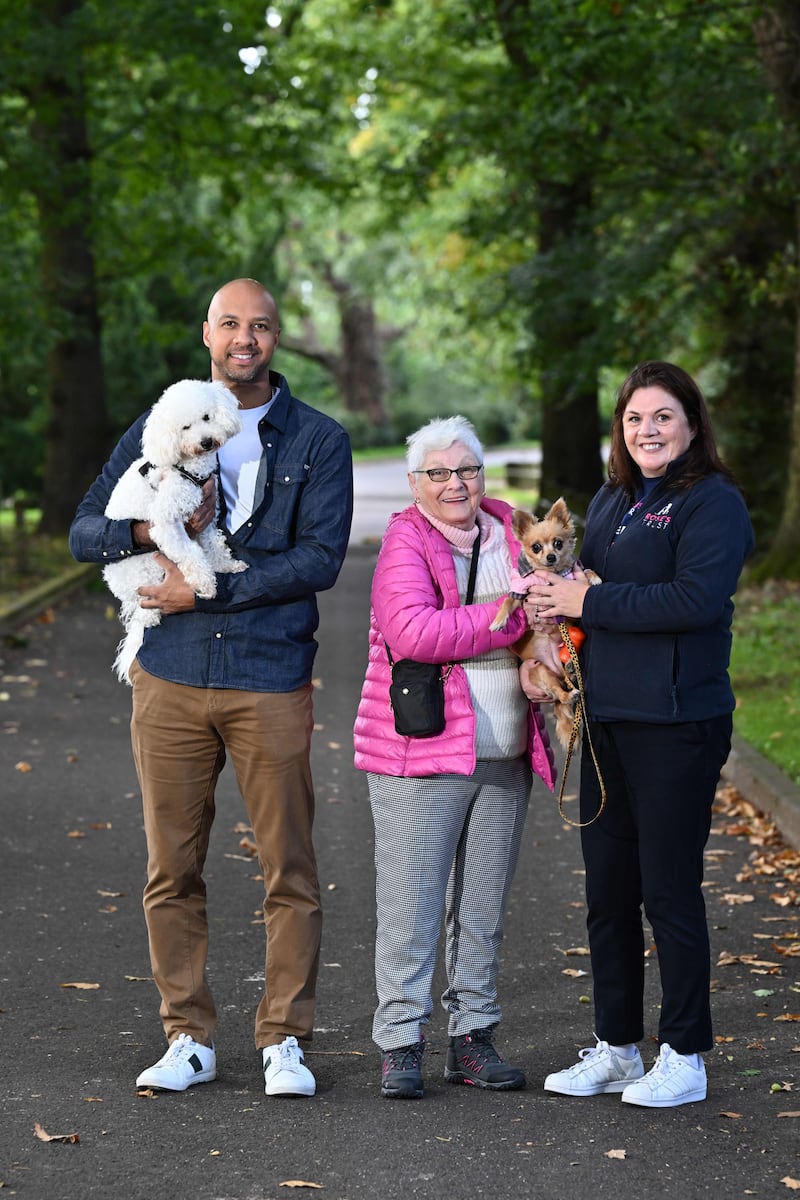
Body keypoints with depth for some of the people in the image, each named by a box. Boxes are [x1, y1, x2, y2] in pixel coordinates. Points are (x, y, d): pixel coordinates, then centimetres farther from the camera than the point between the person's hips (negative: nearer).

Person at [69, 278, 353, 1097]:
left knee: (288, 869, -1)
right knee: (172, 870, 5)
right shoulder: (158, 430, 11)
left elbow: (320, 558, -7)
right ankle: (188, 1038, 15)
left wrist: (210, 590, -13)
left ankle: (283, 1040, 9)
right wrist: (152, 528, -13)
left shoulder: (317, 440, 4)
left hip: (270, 682, -2)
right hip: (169, 679, 2)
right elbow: (84, 533, 8)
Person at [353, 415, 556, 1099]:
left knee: (484, 903, 12)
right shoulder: (405, 545, -7)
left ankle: (473, 1037, 21)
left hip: (505, 758, 6)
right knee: (413, 901, -2)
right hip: (422, 756, -6)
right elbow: (413, 632, -23)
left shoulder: (510, 535, 11)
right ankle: (401, 1043, 6)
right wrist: (511, 618, -19)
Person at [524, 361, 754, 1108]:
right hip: (605, 717, 8)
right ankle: (615, 1048, 23)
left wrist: (588, 601, -17)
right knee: (607, 890, 12)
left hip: (676, 723, -8)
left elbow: (695, 599, -22)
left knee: (669, 890, -2)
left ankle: (684, 1058, 9)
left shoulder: (712, 502, -8)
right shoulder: (610, 501, 16)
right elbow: (581, 583, 22)